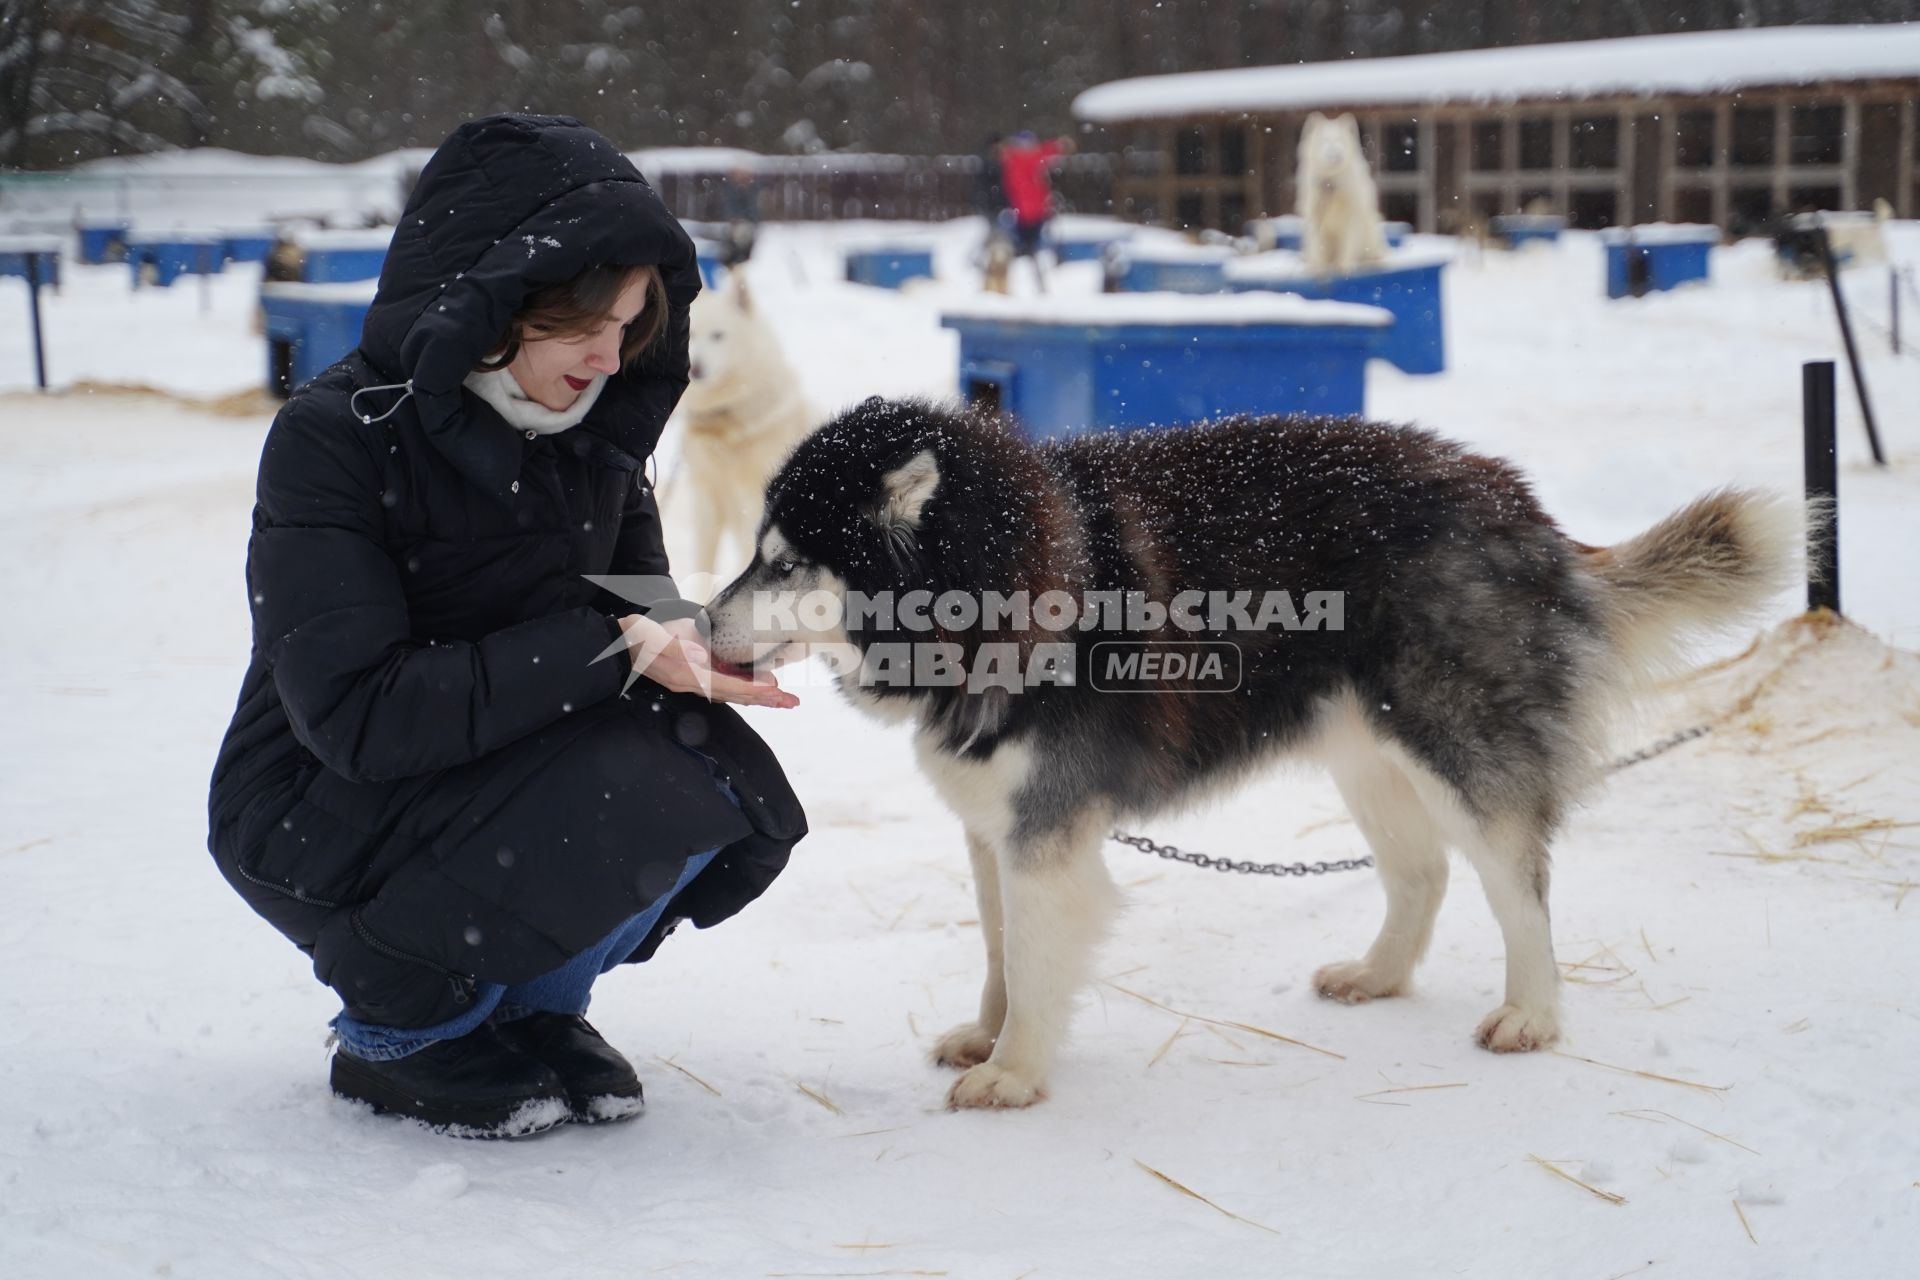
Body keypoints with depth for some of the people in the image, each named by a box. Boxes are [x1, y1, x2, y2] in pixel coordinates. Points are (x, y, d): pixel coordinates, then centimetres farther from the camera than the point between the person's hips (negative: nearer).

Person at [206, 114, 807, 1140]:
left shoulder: (589, 431, -1)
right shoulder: (332, 439, -21)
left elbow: (639, 609, 7)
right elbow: (354, 714, -28)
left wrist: (692, 655, -18)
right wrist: (604, 652, -33)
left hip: (502, 775, 6)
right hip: (313, 822, -6)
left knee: (734, 791, -18)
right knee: (628, 788, -30)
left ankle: (532, 999, 6)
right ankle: (397, 1030, -7)